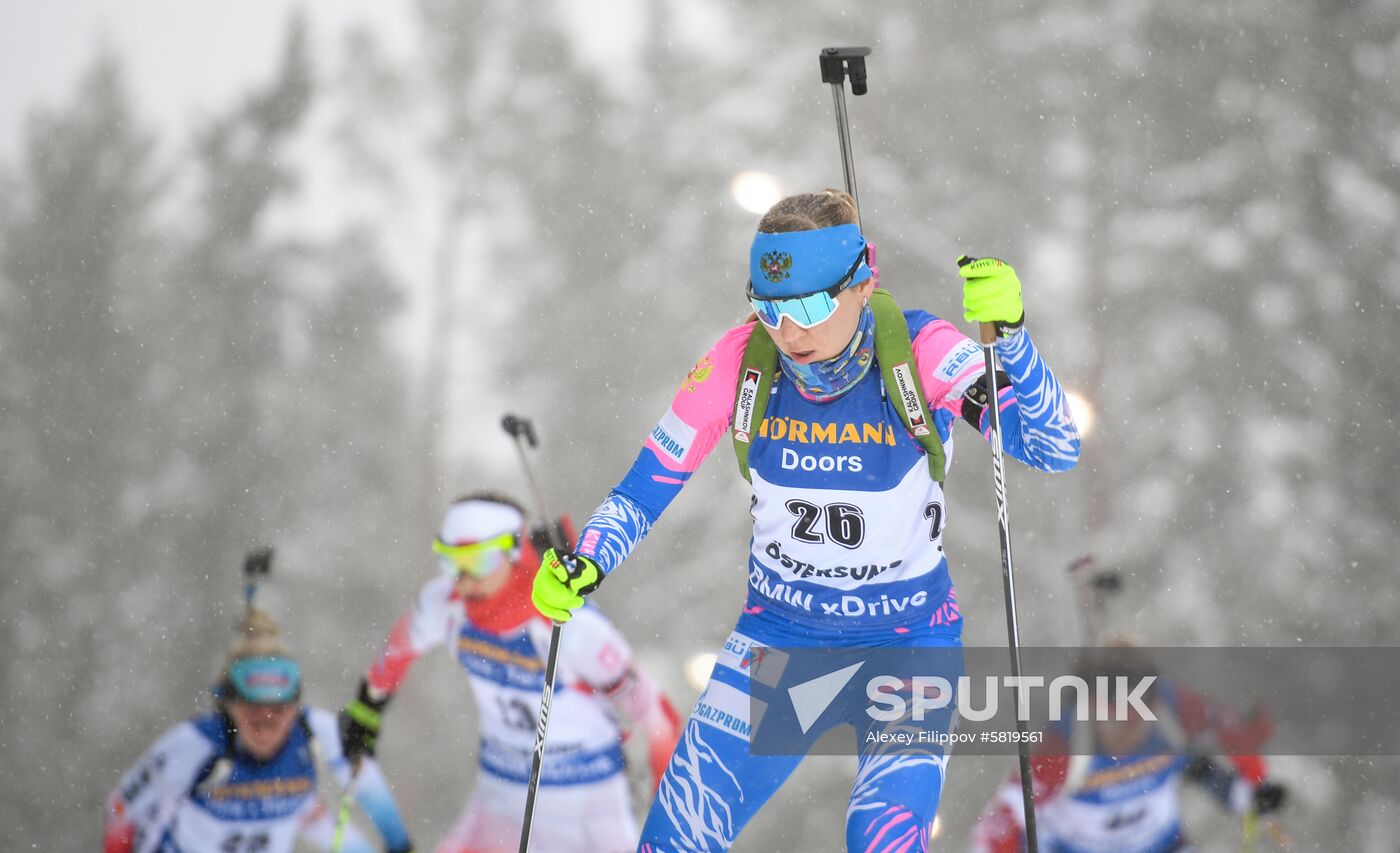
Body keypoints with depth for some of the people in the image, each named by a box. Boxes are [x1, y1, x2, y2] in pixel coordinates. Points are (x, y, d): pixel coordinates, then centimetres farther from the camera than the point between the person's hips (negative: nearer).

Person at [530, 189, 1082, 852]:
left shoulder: (920, 353, -21)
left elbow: (1056, 450, -32)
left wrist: (1009, 335, -47)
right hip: (778, 633, 3)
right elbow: (645, 488, -4)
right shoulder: (743, 361, -14)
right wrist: (584, 564, -22)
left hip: (906, 643, -3)